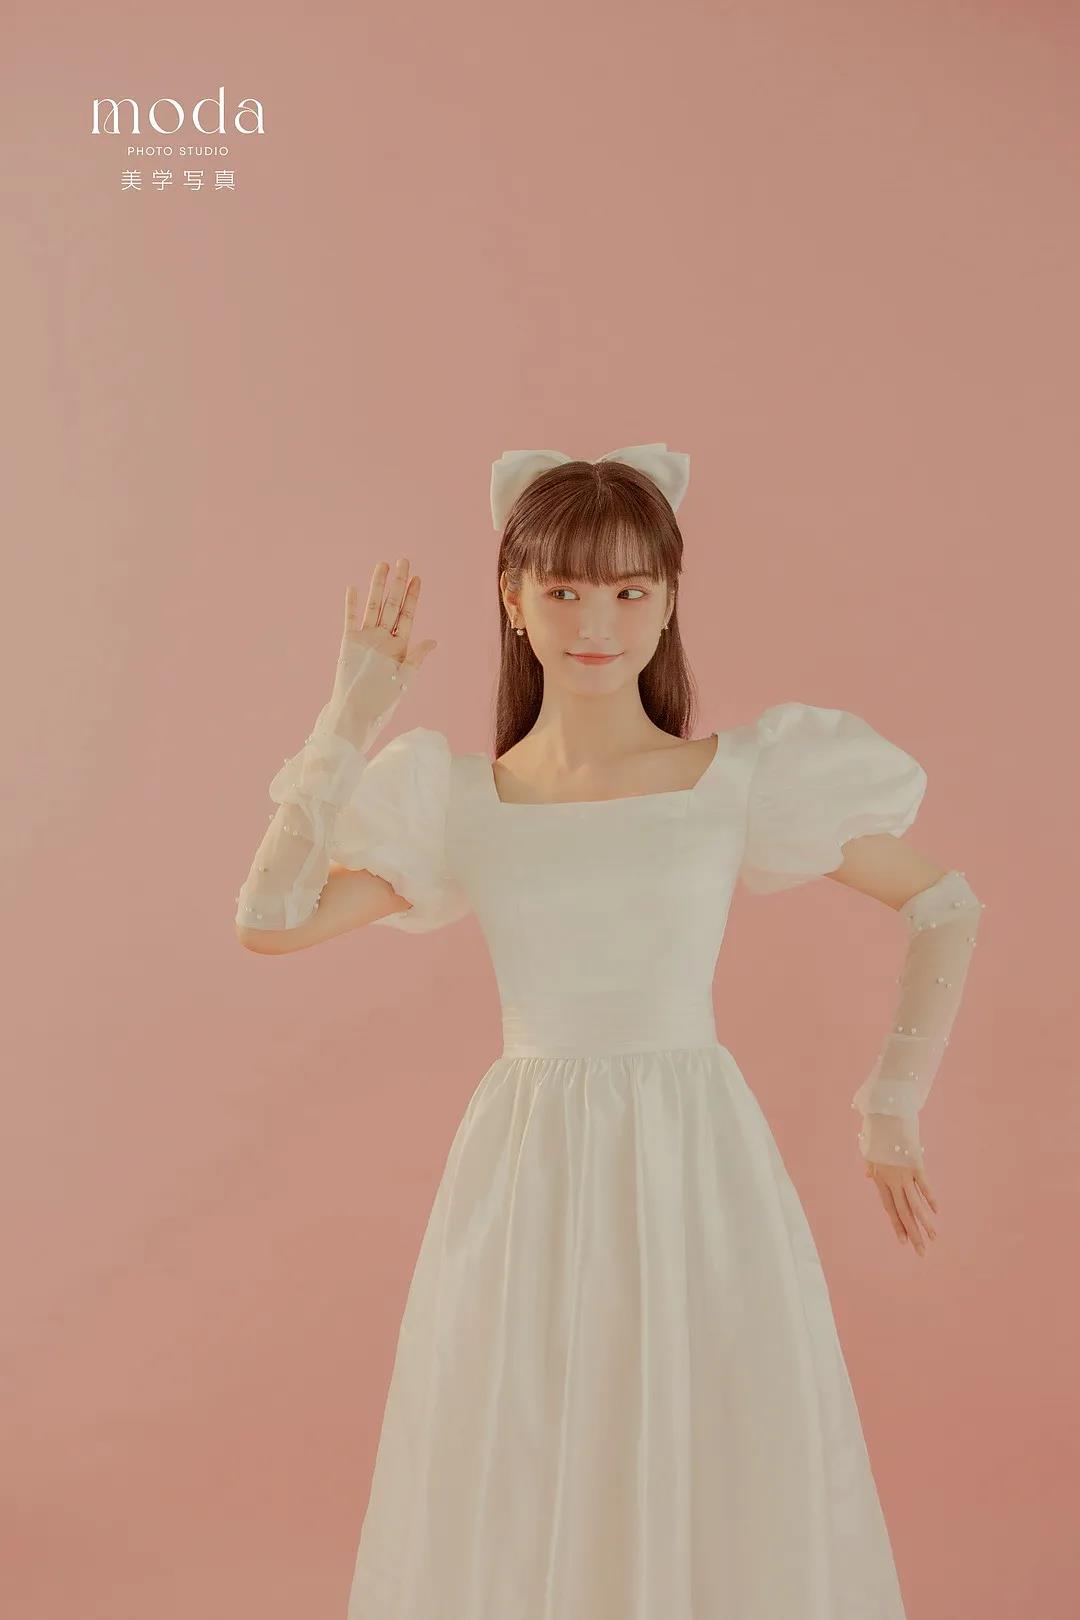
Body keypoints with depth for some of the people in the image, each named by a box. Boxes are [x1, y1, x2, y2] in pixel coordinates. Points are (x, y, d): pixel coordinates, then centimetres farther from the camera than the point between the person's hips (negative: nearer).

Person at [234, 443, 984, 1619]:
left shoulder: (743, 776, -2)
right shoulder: (458, 800, 2)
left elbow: (946, 906, 7)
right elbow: (270, 919, -10)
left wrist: (891, 1110, 5)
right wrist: (351, 718, -8)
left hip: (699, 1173, -1)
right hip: (526, 1183, 1)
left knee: (719, 1503, 10)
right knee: (514, 1522, 12)